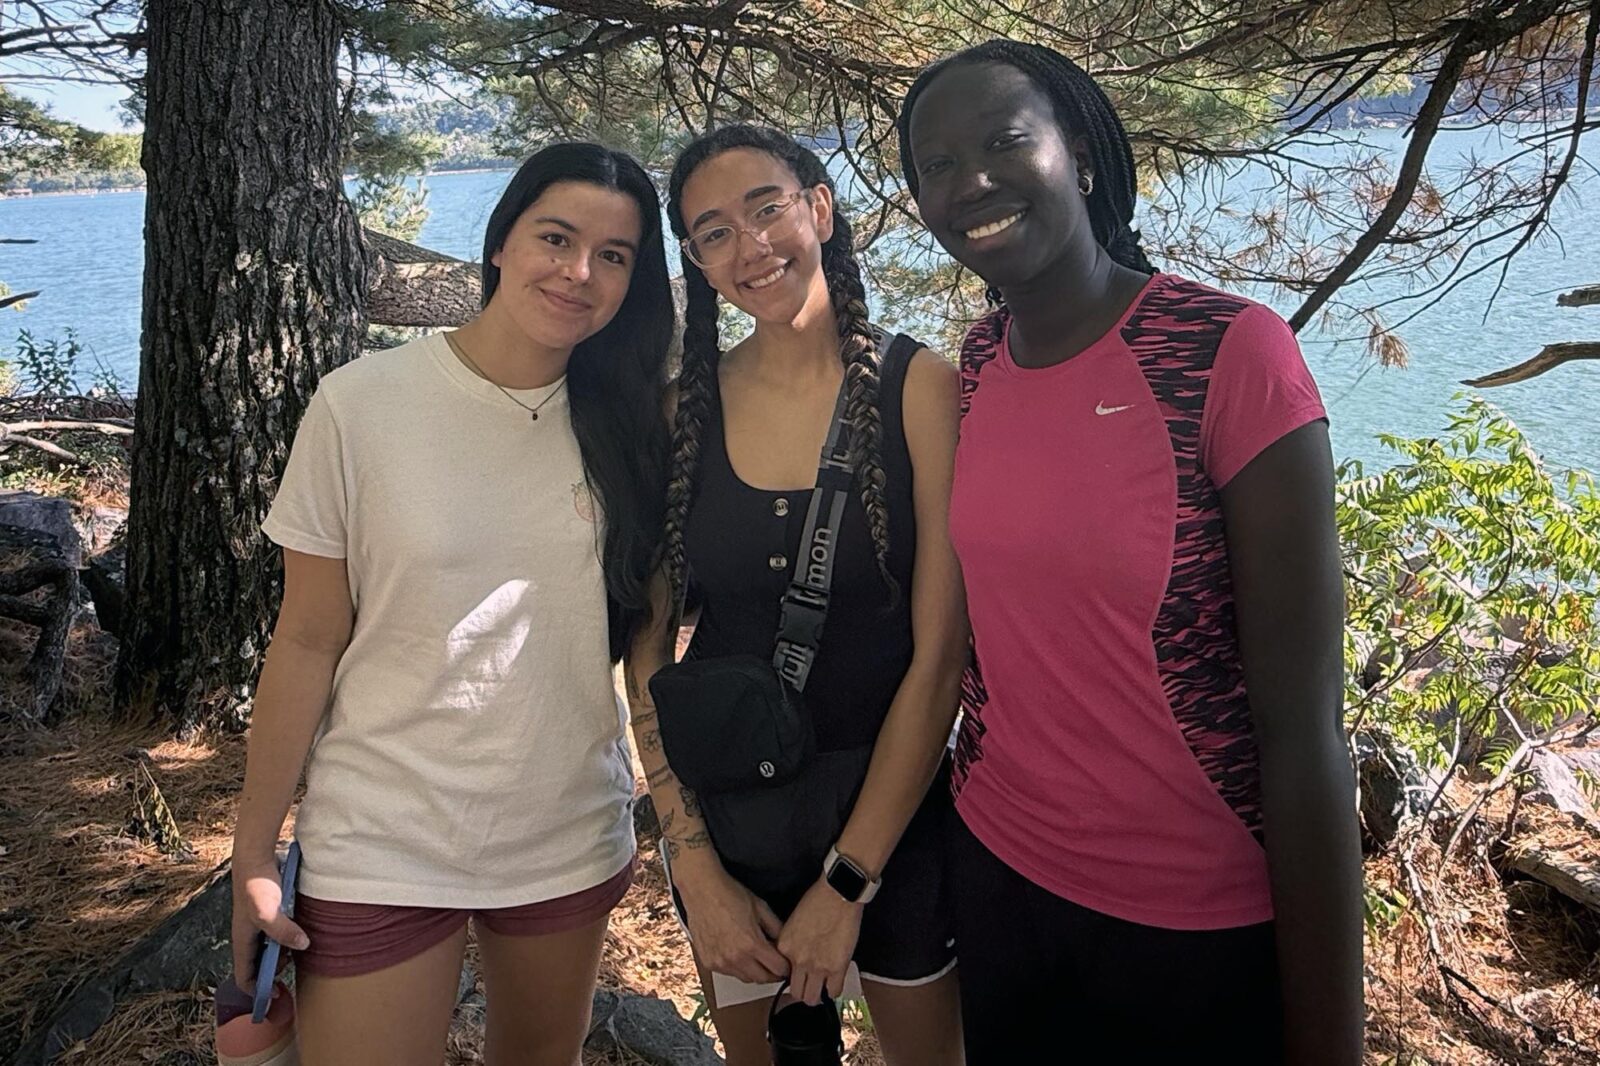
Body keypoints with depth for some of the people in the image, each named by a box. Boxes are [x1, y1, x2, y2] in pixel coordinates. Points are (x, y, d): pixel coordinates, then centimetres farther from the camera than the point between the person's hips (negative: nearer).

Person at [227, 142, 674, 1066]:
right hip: (381, 848, -3)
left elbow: (641, 625, 5)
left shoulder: (623, 424, -1)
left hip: (572, 837, 4)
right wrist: (254, 854, -5)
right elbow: (308, 642, -8)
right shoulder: (360, 405, -11)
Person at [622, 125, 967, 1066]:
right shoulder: (683, 406, -4)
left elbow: (942, 652, -14)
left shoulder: (920, 387, -12)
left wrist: (846, 882, -14)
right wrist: (695, 866, -9)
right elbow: (646, 648, -4)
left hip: (893, 811, -2)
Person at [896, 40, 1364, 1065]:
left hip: (1213, 931, -5)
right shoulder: (972, 369, -1)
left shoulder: (1233, 353, -18)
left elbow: (1306, 731, -19)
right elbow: (991, 615, 6)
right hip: (1003, 877, 5)